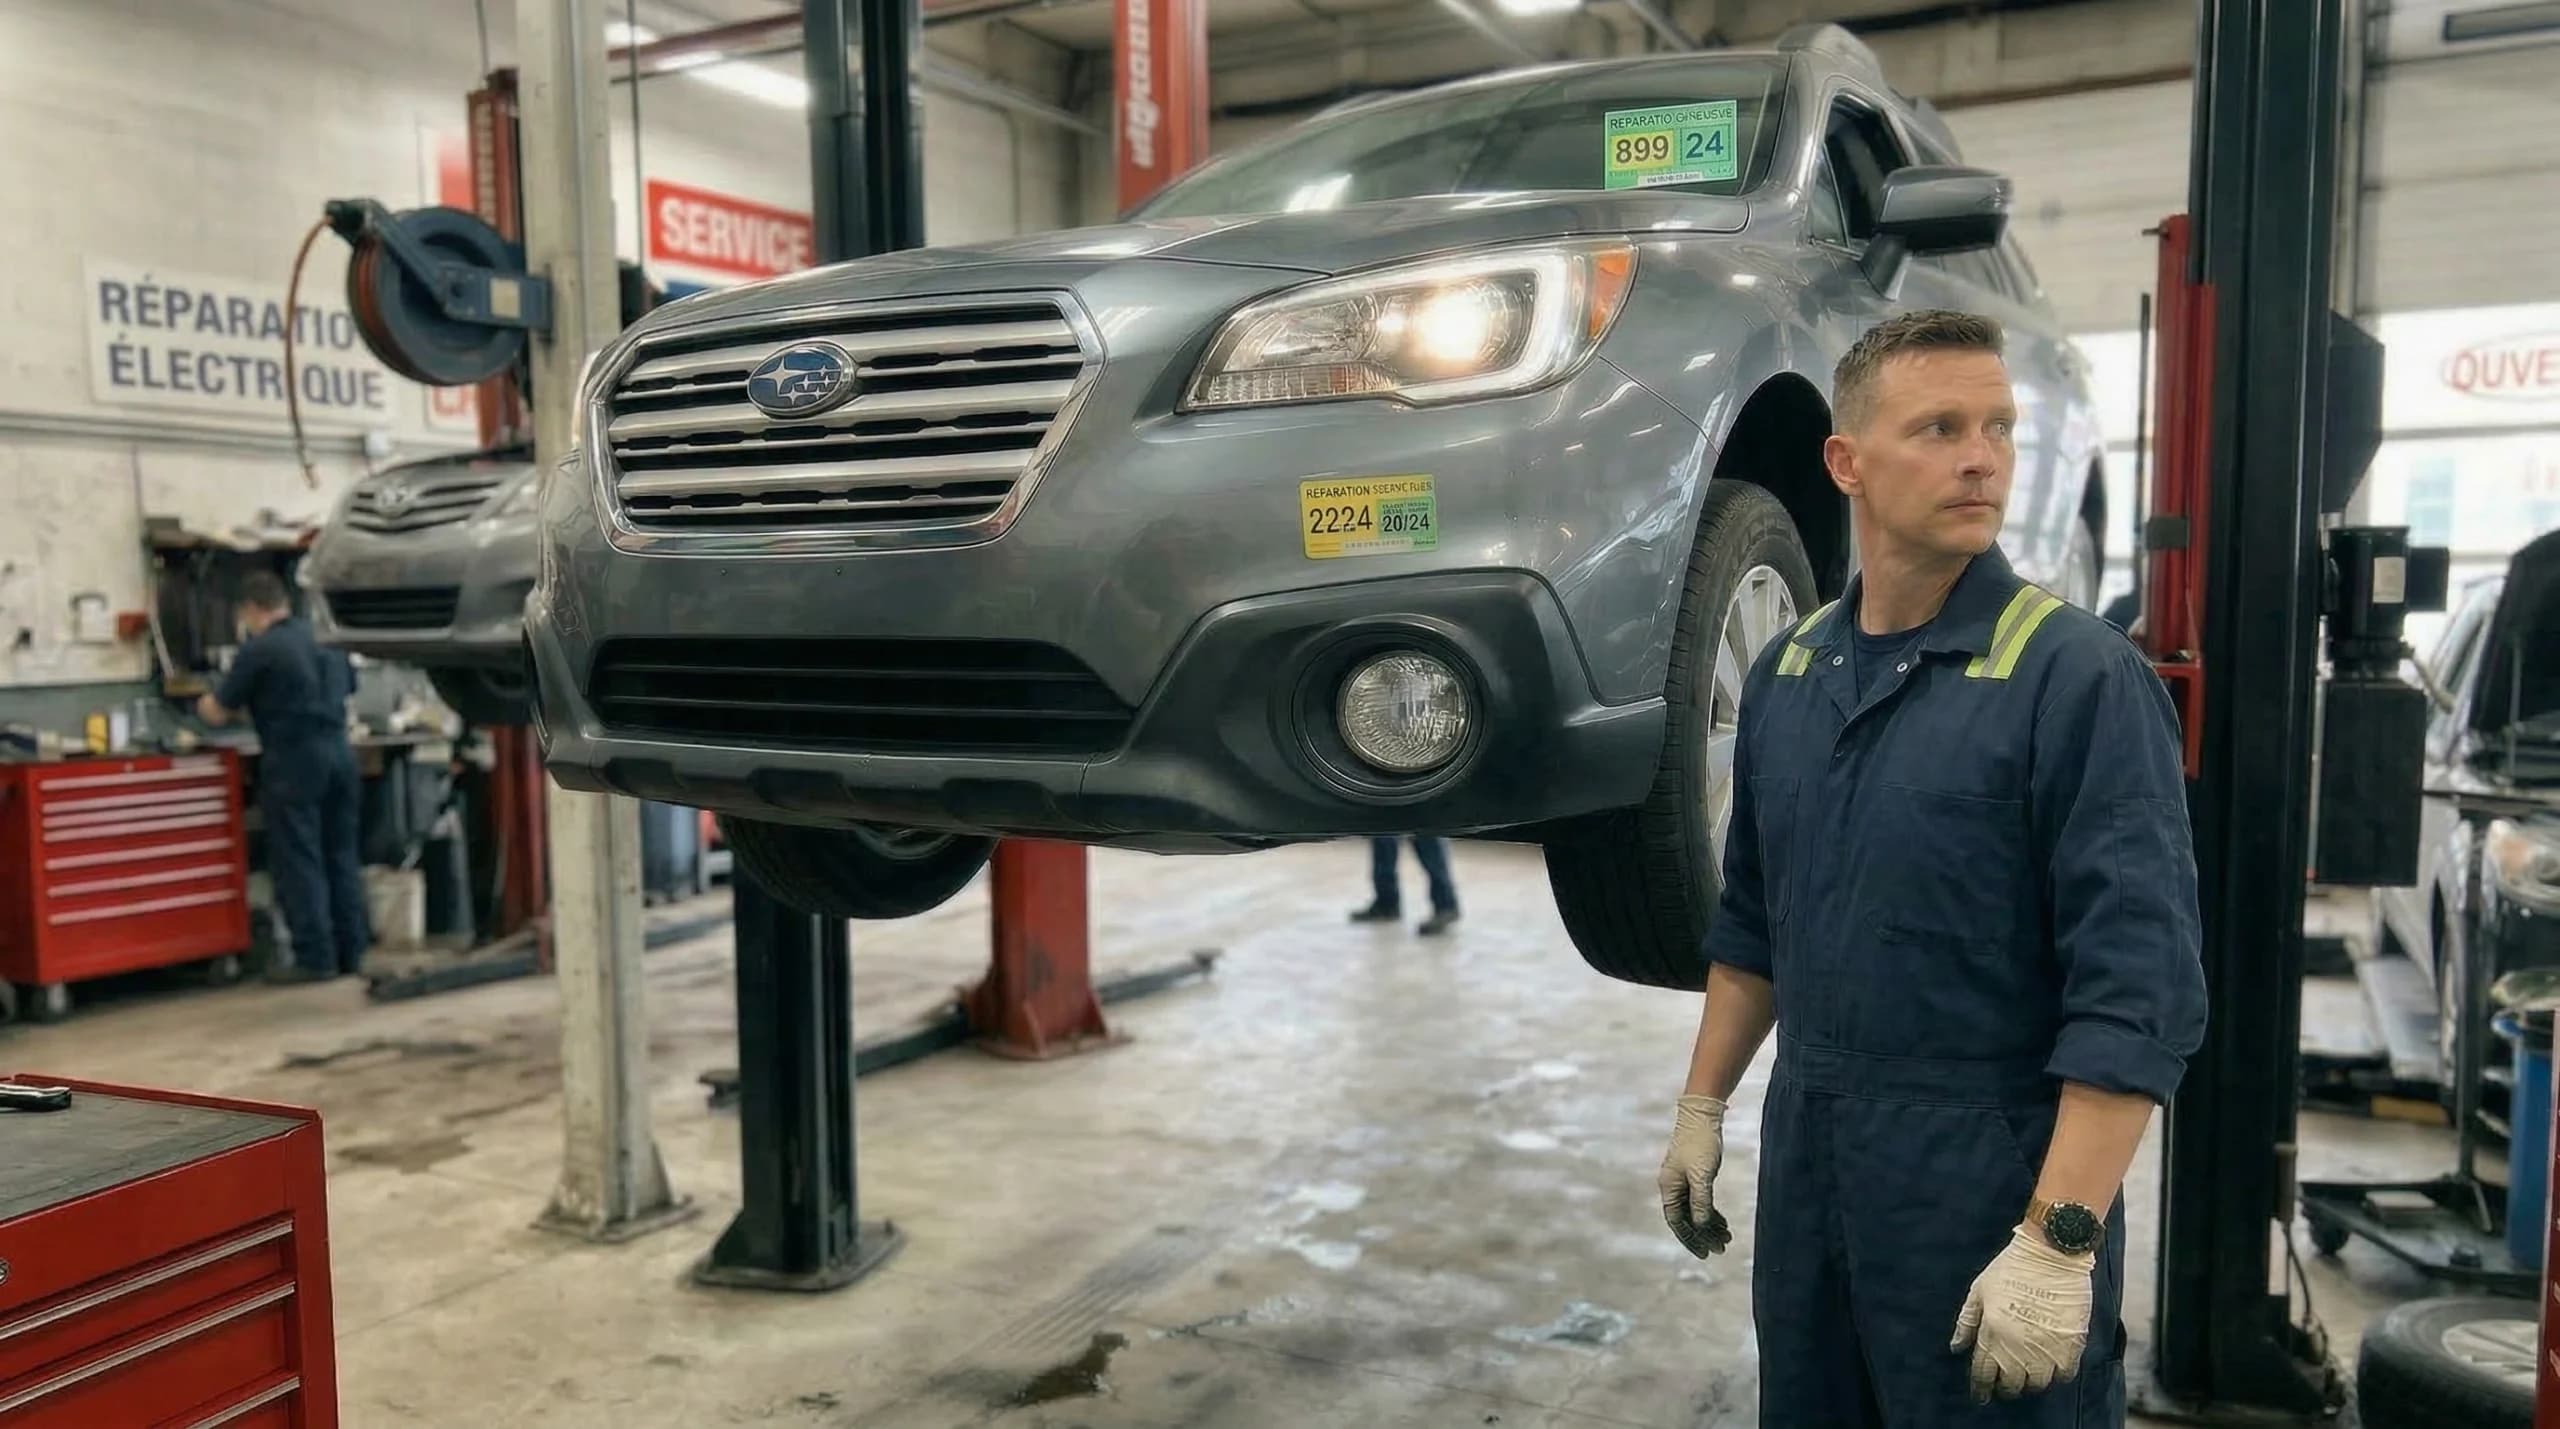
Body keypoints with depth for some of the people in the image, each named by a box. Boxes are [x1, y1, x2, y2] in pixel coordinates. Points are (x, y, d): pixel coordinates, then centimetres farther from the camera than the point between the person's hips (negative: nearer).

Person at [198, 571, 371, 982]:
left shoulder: (259, 649, -8)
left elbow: (219, 714, 0)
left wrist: (205, 704, 22)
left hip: (294, 761, -6)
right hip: (339, 752, 7)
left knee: (298, 861, -1)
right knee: (341, 856, 11)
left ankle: (315, 958, -2)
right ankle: (350, 952, 13)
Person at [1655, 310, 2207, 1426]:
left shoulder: (2080, 676, -14)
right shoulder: (1787, 670, 5)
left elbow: (2139, 990, -19)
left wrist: (2059, 1242, -23)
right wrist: (1702, 1108, 13)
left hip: (1992, 1170, -6)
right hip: (1805, 1154, 6)